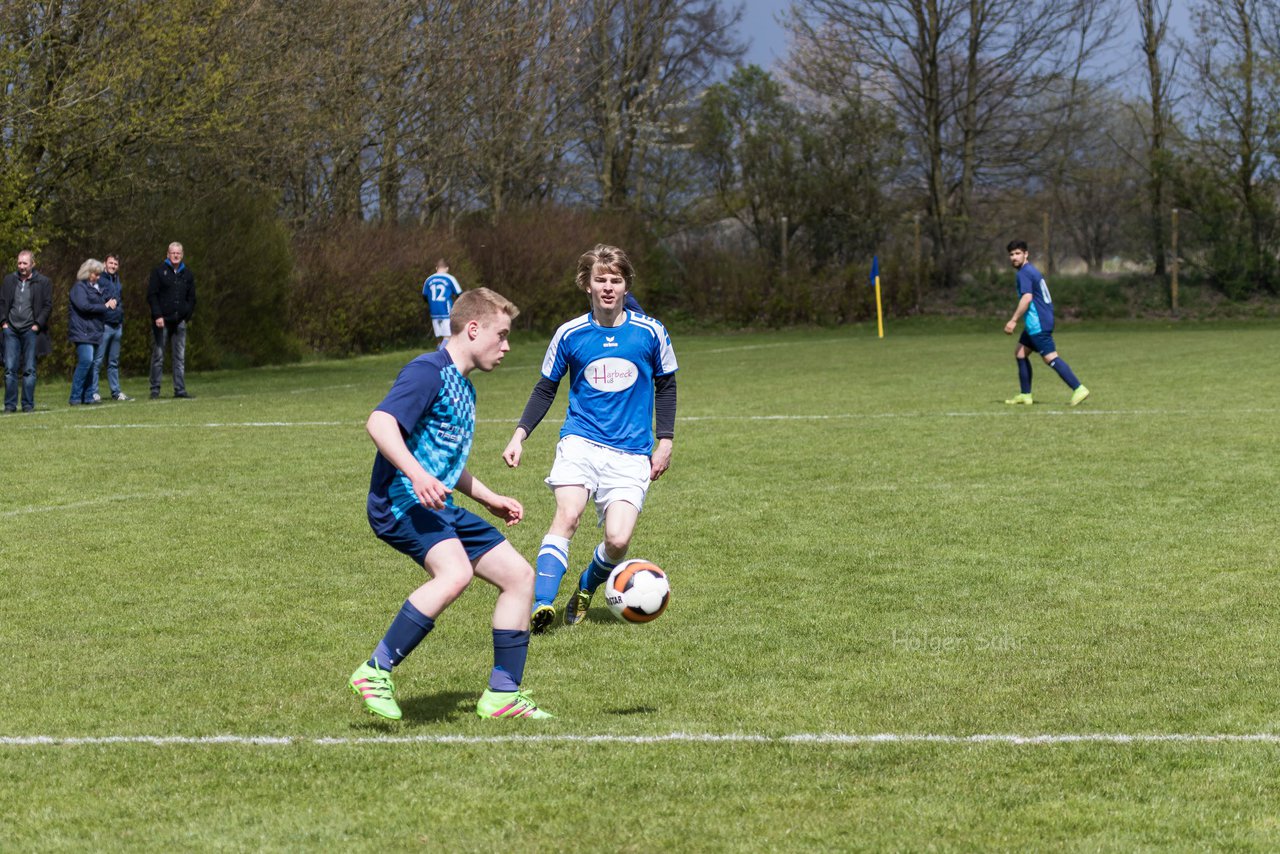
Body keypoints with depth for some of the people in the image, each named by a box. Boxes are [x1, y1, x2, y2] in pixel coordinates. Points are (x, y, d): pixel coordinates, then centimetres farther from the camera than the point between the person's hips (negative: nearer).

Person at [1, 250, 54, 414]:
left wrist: (38, 324, -8)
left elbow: (48, 306, 1)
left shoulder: (43, 282, 3)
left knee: (29, 370, 0)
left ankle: (28, 405, 5)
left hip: (30, 331, -2)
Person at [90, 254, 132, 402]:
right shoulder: (99, 280, -6)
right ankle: (93, 392, -7)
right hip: (103, 326, -8)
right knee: (97, 361, -7)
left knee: (114, 362, 12)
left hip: (117, 327, 8)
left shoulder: (118, 282, 19)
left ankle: (116, 392, 15)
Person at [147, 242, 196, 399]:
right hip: (162, 321, -4)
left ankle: (180, 390, 6)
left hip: (179, 321, 4)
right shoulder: (159, 272, 0)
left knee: (180, 357, 3)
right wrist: (157, 316, -14)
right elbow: (151, 295, -5)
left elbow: (191, 298, 17)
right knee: (158, 356, -1)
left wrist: (187, 317, 5)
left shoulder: (187, 274, 12)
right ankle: (155, 390, 2)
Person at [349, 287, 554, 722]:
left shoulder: (464, 389, 22)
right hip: (401, 502, -10)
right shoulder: (429, 372, -9)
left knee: (519, 574, 7)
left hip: (438, 507, 10)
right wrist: (417, 475, -34)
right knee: (455, 573, -34)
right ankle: (376, 672, -24)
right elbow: (379, 422, -24)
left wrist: (492, 500, 31)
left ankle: (502, 694, 13)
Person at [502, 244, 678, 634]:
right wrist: (519, 436, 2)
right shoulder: (570, 334, 1)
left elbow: (665, 386, 14)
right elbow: (545, 389, 12)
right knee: (567, 515, -26)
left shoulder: (650, 332, 0)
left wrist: (665, 442, 9)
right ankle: (542, 604, -31)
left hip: (631, 452, 0)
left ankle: (586, 589, 20)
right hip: (580, 441, 0)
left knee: (618, 540, -12)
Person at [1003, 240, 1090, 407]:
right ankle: (1025, 395, 15)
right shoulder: (1032, 271, 18)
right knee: (1020, 353, 14)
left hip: (1038, 324, -10)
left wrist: (1013, 320, -22)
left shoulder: (1024, 273, -12)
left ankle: (1078, 389, -17)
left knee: (1050, 357, -12)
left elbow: (1027, 298, -24)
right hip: (1034, 324, 10)